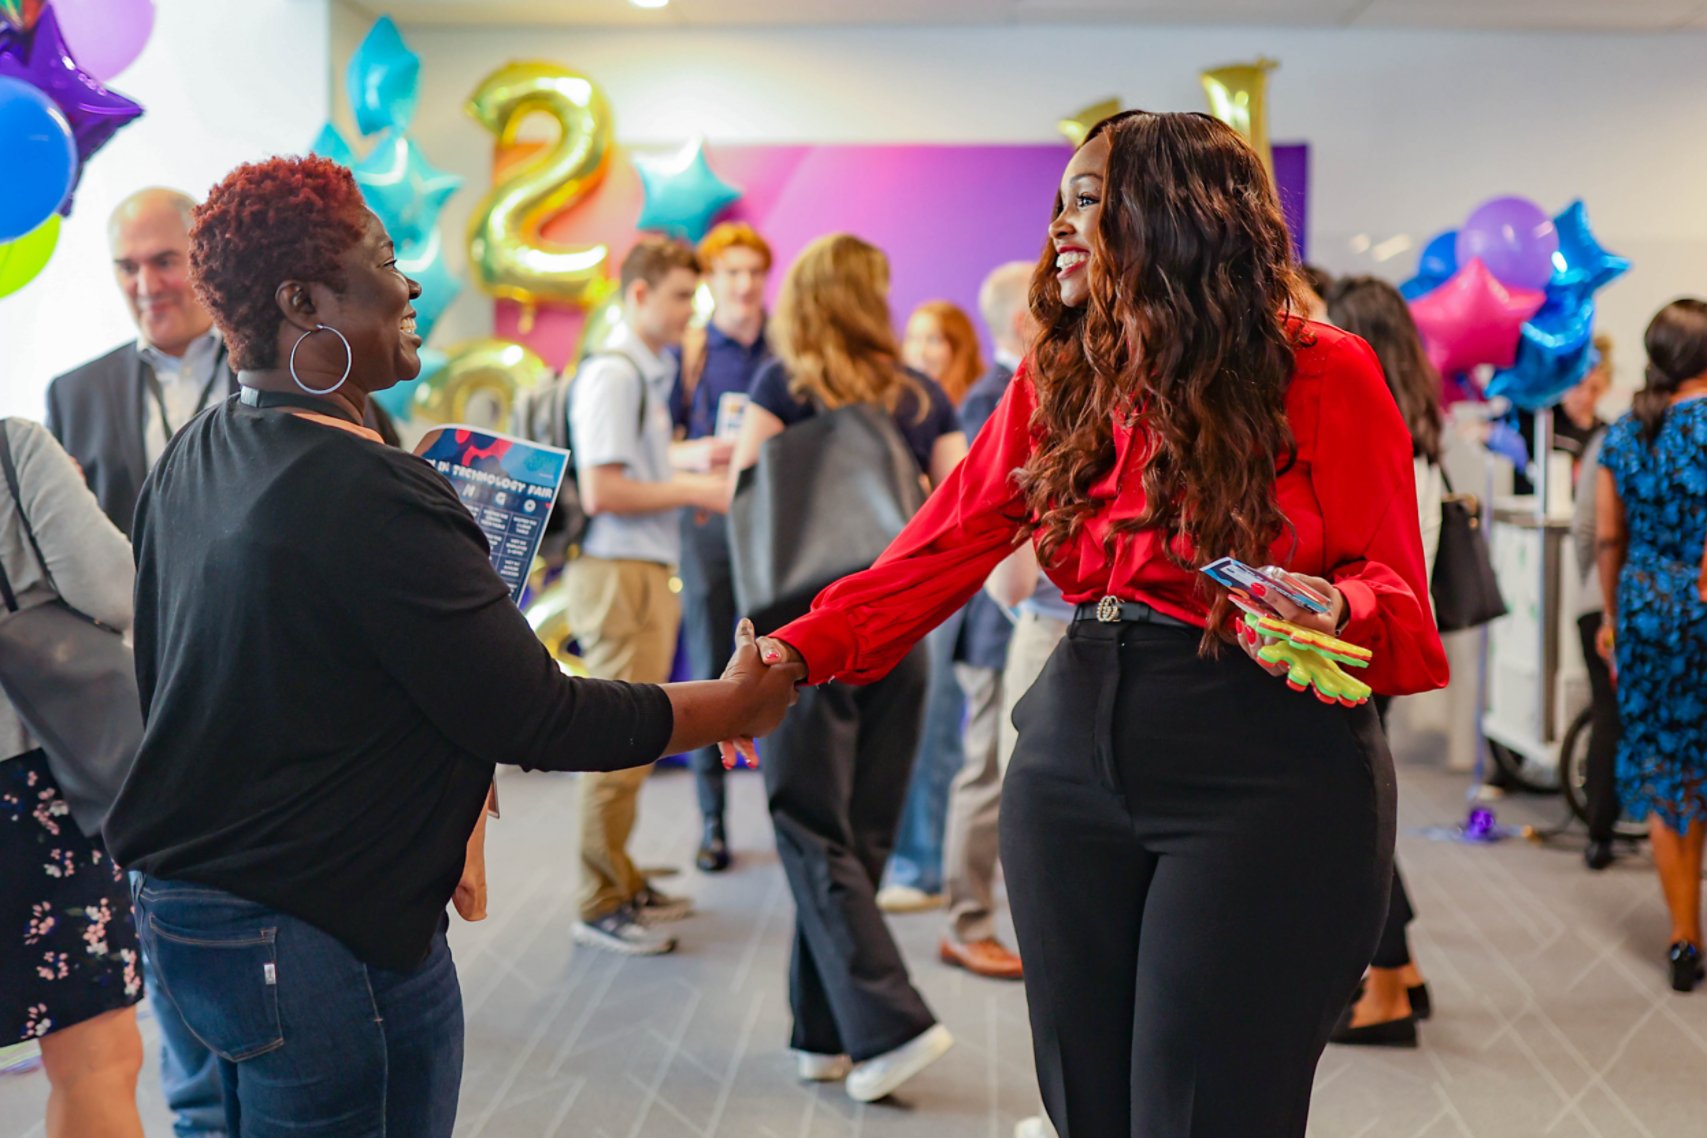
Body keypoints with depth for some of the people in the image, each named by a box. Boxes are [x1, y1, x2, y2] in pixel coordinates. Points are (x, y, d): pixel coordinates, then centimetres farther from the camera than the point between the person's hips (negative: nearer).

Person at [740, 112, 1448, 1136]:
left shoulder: (1325, 376, -4)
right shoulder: (1058, 383, 10)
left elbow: (1394, 589, -3)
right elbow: (941, 549, 3)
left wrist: (1334, 613, -26)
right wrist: (800, 652, -9)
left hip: (1268, 781, -5)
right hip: (1075, 767, 5)